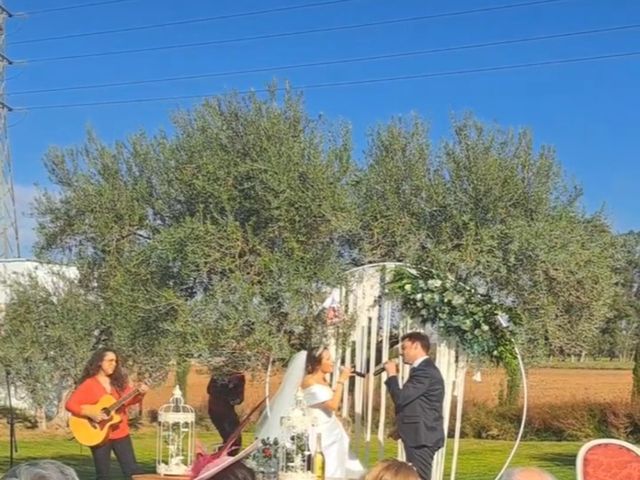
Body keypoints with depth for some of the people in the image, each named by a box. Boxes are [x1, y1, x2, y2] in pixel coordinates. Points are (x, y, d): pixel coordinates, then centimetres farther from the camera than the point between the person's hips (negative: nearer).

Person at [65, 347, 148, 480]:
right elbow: (70, 404, -10)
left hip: (120, 433, 4)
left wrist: (139, 393, -23)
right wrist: (90, 414, -21)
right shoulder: (89, 385, -5)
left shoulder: (119, 381, 8)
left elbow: (130, 399, -2)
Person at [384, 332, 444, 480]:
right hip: (420, 435, 11)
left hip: (421, 437, -11)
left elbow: (400, 398, -21)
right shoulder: (424, 369, 17)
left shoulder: (424, 371, -17)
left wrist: (392, 375, -9)